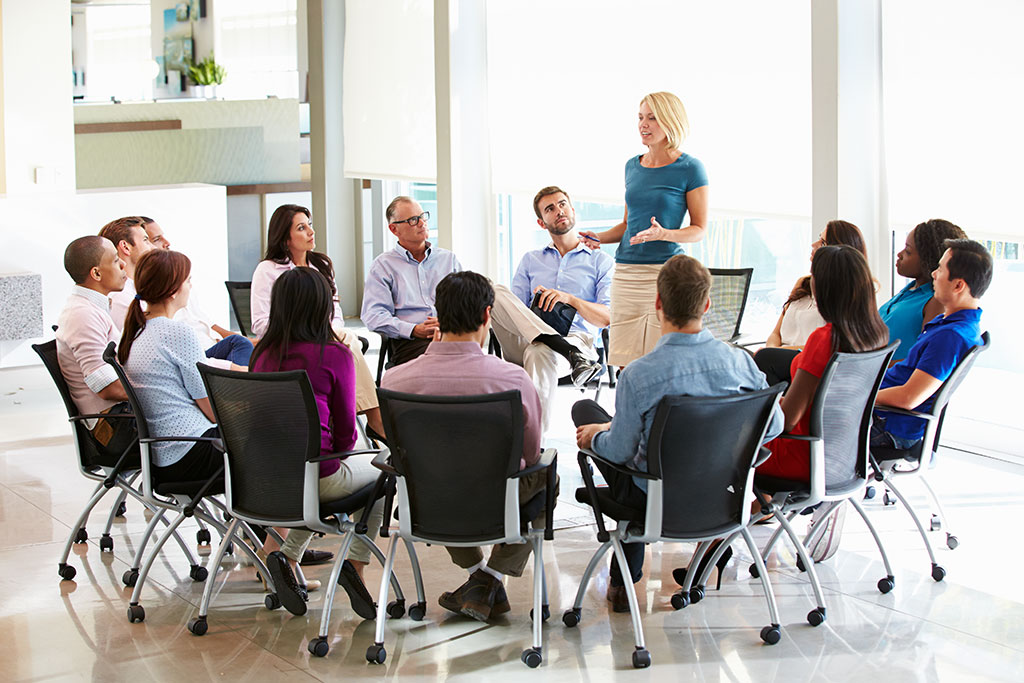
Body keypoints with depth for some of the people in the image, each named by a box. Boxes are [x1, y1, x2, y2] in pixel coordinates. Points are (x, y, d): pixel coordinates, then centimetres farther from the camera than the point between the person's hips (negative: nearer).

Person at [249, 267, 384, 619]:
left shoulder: (263, 353, 4)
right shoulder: (335, 355, -10)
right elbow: (346, 431, -4)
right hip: (316, 477, -5)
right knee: (381, 468, 24)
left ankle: (288, 556, 17)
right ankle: (355, 564, 13)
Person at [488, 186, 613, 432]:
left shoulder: (600, 261, 16)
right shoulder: (531, 260, 27)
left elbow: (608, 318, 4)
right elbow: (513, 310, 17)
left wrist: (570, 299, -12)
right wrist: (534, 302, -7)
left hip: (576, 337, -3)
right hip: (524, 341, 3)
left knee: (540, 354, -40)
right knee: (495, 293, -26)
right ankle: (573, 356, -38)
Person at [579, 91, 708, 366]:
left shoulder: (690, 169, -3)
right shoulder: (633, 166, 14)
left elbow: (699, 229, -2)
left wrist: (663, 234, -20)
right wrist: (601, 237, 4)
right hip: (626, 271, 5)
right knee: (625, 366, 3)